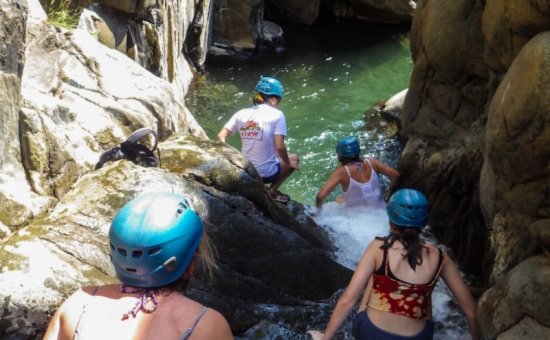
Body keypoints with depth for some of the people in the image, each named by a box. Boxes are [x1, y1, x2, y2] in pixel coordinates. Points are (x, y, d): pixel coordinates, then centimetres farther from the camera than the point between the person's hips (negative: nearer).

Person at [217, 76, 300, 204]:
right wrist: (288, 163, -1)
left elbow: (221, 137, -4)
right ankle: (272, 191, 10)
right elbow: (279, 147, -19)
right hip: (266, 173, -5)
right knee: (294, 159, 25)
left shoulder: (242, 113, 0)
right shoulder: (277, 115, -13)